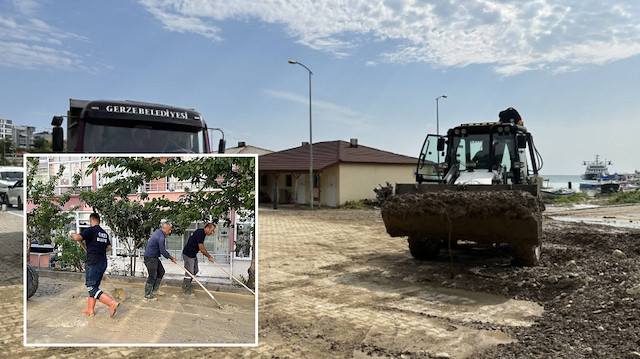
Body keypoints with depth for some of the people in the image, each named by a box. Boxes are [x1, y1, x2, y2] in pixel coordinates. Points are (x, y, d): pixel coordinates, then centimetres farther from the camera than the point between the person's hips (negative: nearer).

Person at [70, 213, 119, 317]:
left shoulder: (91, 230, -9)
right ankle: (90, 309, 25)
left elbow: (78, 237, -22)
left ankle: (112, 303, -16)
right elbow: (109, 247, 18)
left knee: (91, 288, -5)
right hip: (103, 262, 8)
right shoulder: (104, 233, 14)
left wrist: (72, 233, -1)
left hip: (93, 263, -8)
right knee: (94, 286, 19)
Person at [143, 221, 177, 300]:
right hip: (150, 258, -10)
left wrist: (170, 256, 17)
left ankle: (155, 290, 25)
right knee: (152, 276, -2)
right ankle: (147, 294, 11)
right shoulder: (161, 237, -23)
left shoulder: (158, 232, 9)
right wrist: (171, 258, -7)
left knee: (161, 272, 16)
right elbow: (163, 251, -20)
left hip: (154, 257, 10)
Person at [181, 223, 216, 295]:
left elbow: (202, 248, 18)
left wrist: (208, 255, 16)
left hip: (193, 254, 10)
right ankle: (186, 290, 9)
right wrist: (209, 257, -12)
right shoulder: (199, 233, -24)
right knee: (189, 272, -2)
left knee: (195, 271, 16)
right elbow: (201, 248, -22)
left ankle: (185, 282, 32)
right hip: (188, 254, -10)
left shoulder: (202, 233, 6)